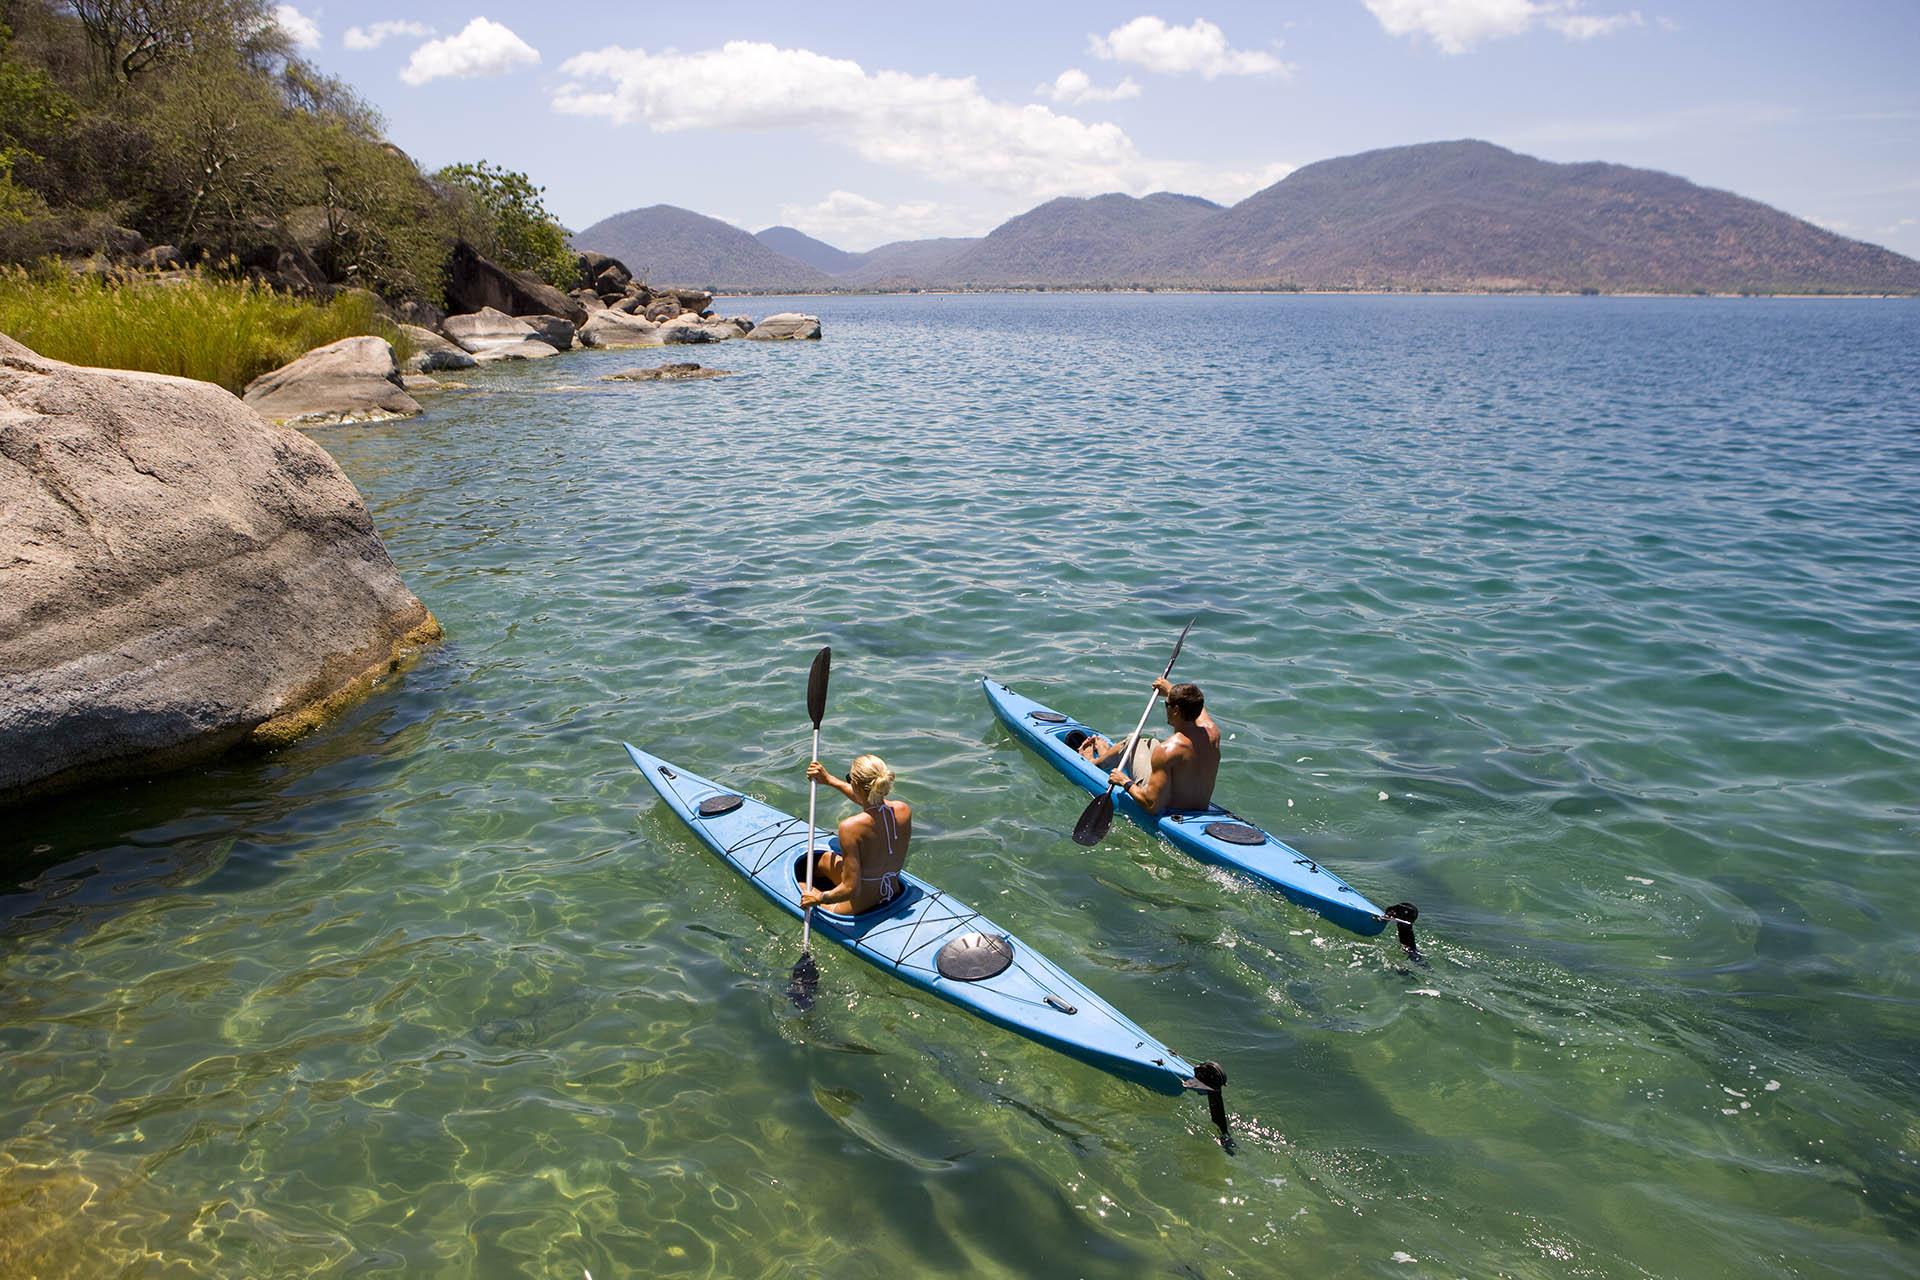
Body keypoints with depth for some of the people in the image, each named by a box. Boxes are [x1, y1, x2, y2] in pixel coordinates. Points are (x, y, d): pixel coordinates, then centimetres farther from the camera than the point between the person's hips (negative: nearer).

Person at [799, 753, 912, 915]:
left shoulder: (850, 827, -31)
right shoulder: (904, 810, -13)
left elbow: (851, 888, -28)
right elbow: (871, 801, 10)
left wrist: (819, 898, -11)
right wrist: (830, 780, 16)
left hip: (860, 908, -7)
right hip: (895, 895, 7)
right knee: (826, 858, 33)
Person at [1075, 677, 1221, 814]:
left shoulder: (1167, 750, -31)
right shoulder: (1212, 732, -12)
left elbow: (1152, 806, -29)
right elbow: (1195, 706, 16)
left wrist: (1125, 782, -13)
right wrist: (1171, 690, 30)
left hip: (1164, 812, -6)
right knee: (1150, 743, 25)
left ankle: (1094, 761, 45)